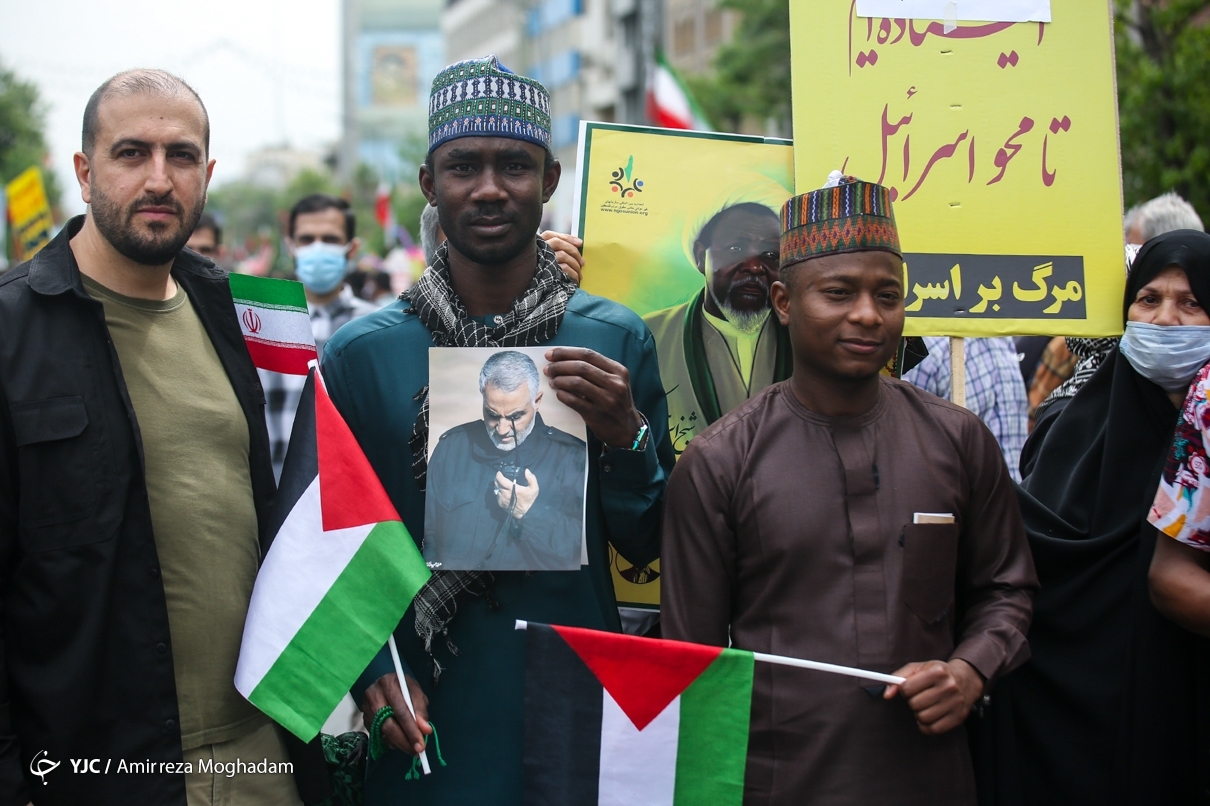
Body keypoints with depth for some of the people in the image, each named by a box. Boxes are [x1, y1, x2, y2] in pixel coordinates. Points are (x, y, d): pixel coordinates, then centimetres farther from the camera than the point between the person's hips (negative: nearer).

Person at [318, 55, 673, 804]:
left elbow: (647, 547, 1)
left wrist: (625, 434, -16)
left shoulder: (617, 339, -2)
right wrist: (371, 672, -12)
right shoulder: (361, 352, -4)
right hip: (428, 733, -1)